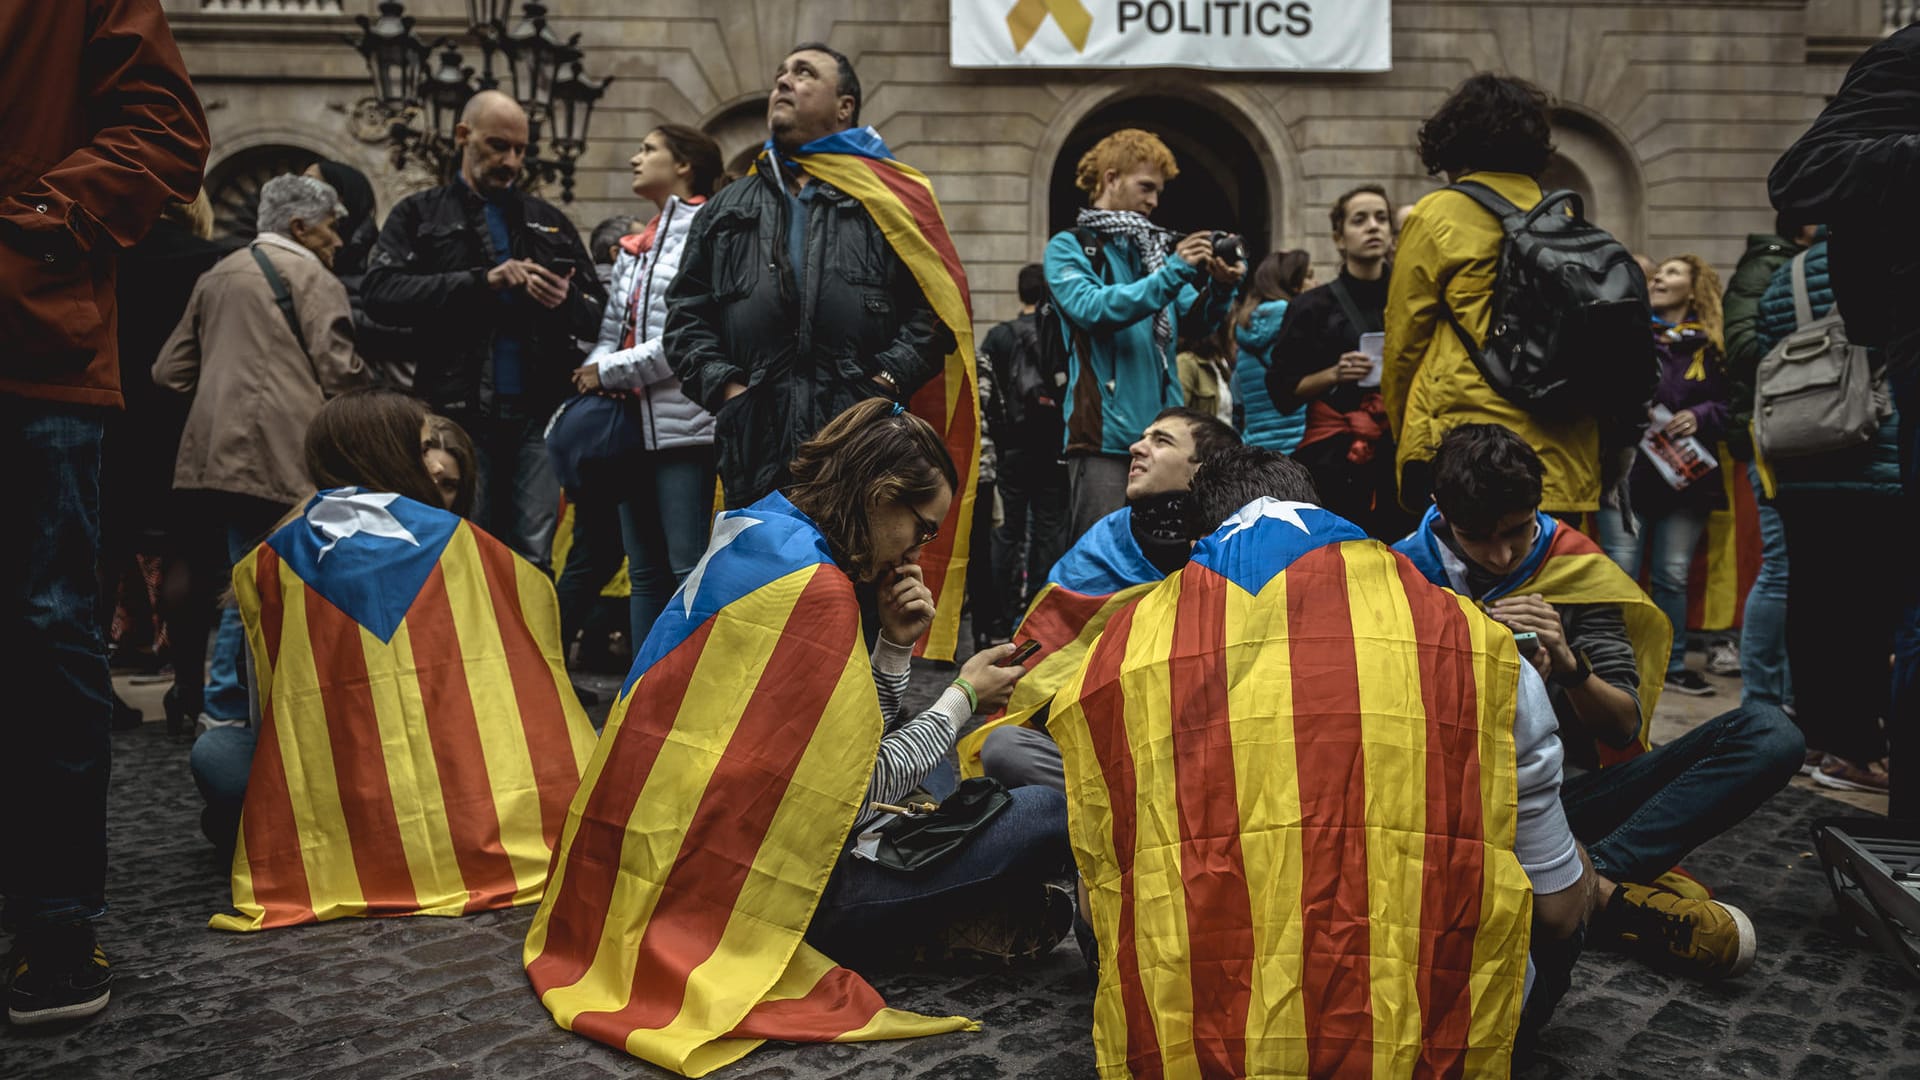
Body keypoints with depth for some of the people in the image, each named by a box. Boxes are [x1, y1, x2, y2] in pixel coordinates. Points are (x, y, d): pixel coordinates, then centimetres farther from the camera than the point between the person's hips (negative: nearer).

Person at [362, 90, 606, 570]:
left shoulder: (549, 222, 20)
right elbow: (380, 293, -7)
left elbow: (597, 315, 17)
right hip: (458, 416, -2)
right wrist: (482, 282, -14)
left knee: (533, 558, 2)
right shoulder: (419, 215, 10)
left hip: (535, 416, 2)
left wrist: (567, 301, -8)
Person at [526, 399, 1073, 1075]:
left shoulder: (753, 538, 9)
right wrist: (962, 698, -3)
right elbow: (862, 788, -15)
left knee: (933, 769, 30)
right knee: (1053, 816, -14)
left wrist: (896, 645, 2)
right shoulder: (813, 586, -21)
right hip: (749, 882, -10)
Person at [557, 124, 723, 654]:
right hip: (632, 423, 8)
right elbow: (610, 331, 18)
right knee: (645, 571, 10)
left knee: (687, 568, -9)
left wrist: (609, 372, -8)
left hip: (682, 424, -8)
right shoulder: (633, 249, 20)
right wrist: (589, 377, -4)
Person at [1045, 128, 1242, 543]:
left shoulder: (1155, 248, 18)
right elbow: (1091, 309, -16)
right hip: (1105, 434, -5)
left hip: (1163, 431, 6)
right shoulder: (1069, 247, 3)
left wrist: (1220, 288, -9)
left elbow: (1196, 322, 11)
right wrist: (1172, 273, -19)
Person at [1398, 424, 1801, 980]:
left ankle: (1590, 877, -32)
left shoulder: (1577, 569, 3)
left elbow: (1626, 726, 3)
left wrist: (1571, 667, -18)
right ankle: (1611, 893, -32)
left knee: (1769, 732, -15)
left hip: (1566, 793, 3)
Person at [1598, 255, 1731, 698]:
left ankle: (1672, 665, 20)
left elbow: (1730, 404, 7)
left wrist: (1699, 416, -12)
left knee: (1673, 575, 8)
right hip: (1626, 472, -1)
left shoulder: (1711, 346, 7)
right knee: (1621, 572, -3)